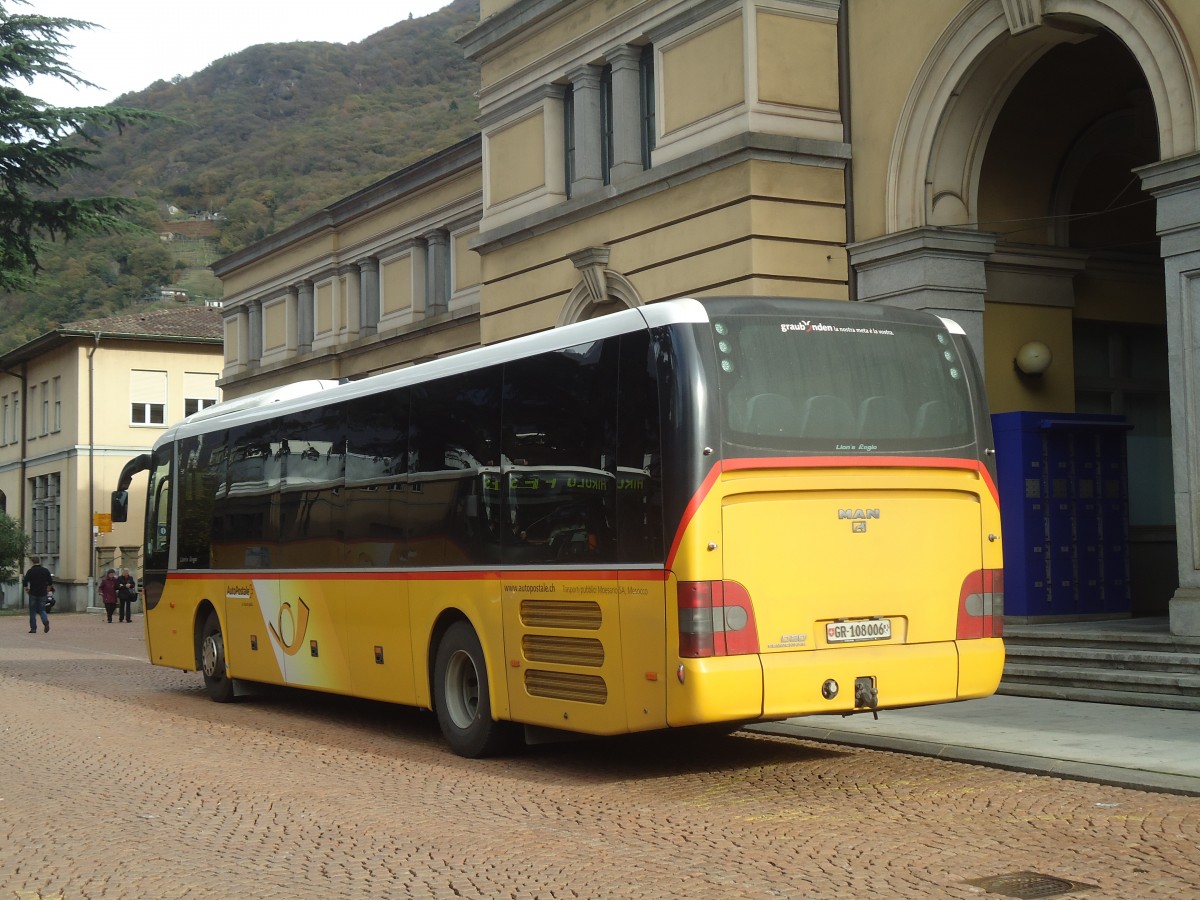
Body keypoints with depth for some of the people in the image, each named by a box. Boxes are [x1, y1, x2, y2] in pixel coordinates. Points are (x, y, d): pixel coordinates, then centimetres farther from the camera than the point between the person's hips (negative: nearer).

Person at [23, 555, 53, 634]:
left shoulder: (30, 571, -7)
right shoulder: (45, 570, 3)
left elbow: (25, 581, -12)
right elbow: (51, 582, 3)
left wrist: (26, 588, 7)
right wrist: (48, 589, 18)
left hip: (33, 593, -3)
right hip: (43, 594, 3)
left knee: (32, 611, 7)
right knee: (42, 609, 11)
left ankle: (33, 628, 6)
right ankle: (46, 622, -17)